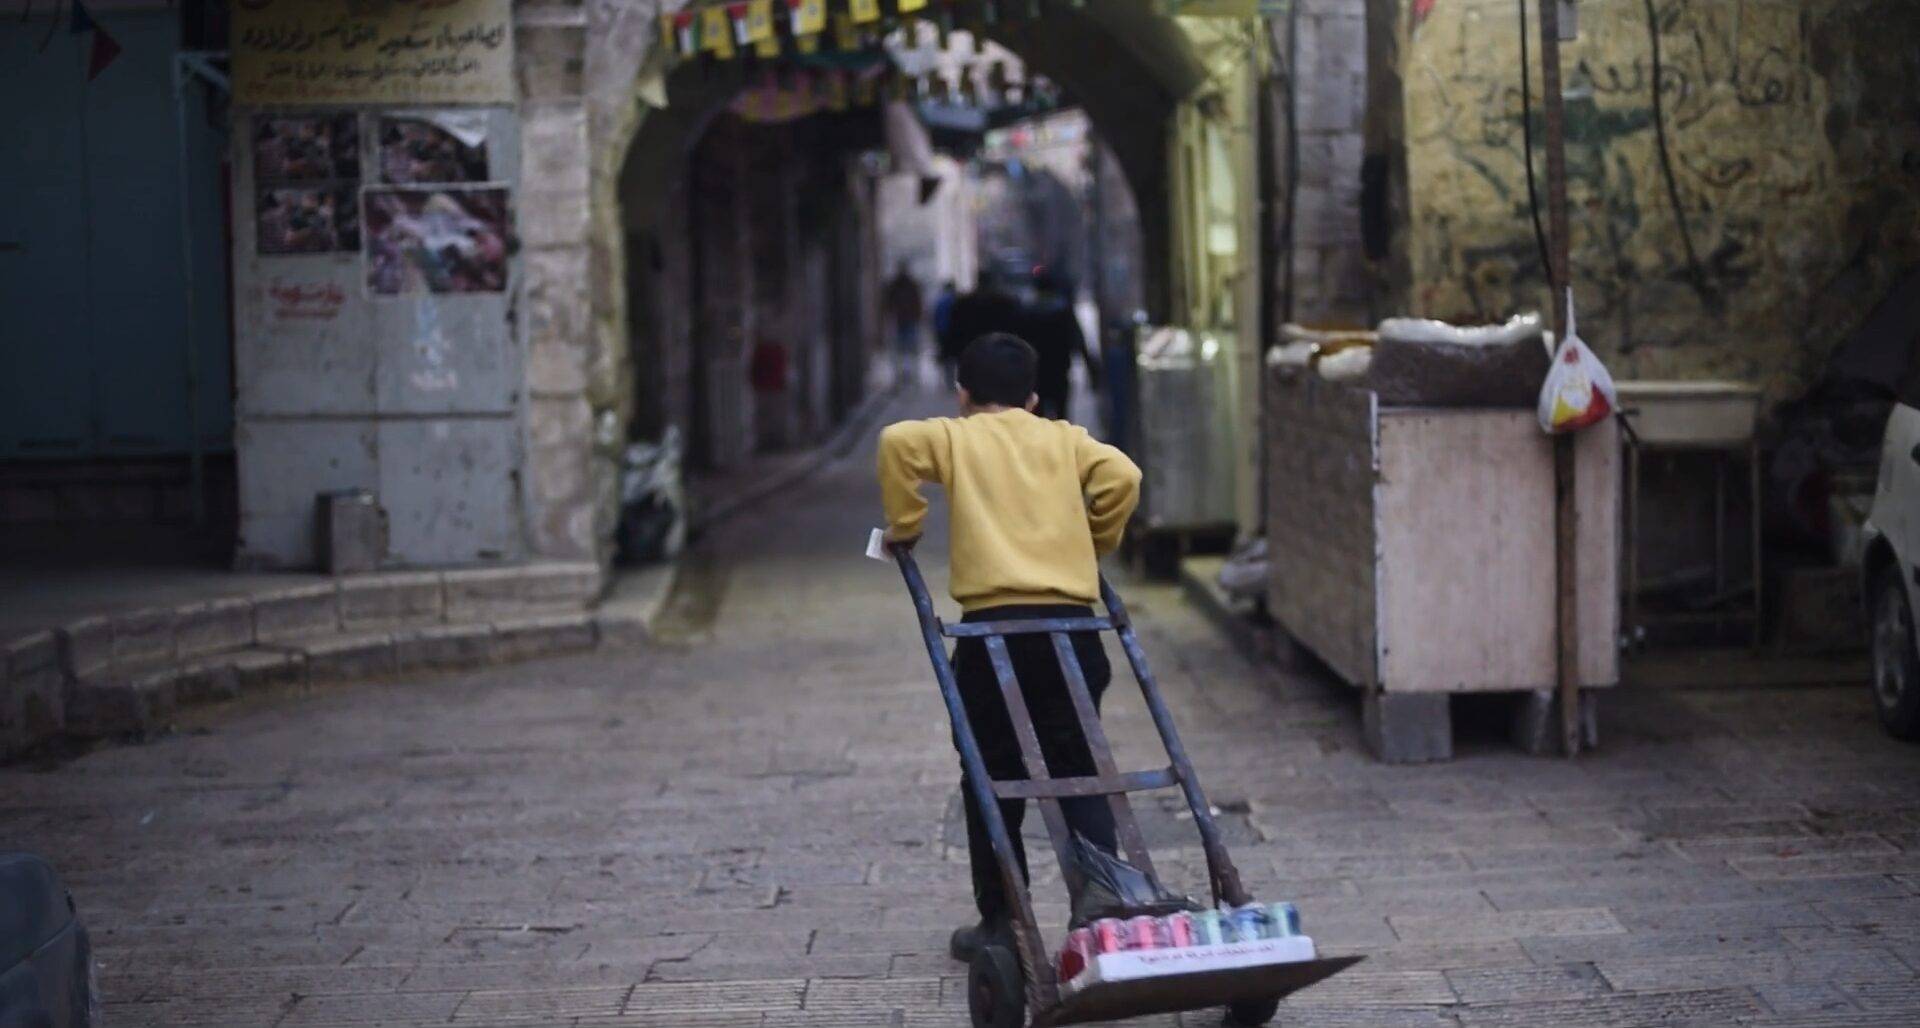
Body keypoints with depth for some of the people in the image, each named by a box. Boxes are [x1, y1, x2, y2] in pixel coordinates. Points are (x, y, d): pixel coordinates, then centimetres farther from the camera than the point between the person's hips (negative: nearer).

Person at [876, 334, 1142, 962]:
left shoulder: (955, 437, 12)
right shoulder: (1065, 439, 18)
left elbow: (898, 441, -8)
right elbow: (1122, 475, 1)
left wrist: (904, 523, 3)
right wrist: (1096, 542, 16)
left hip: (994, 621, -2)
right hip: (1072, 620, 2)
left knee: (993, 775, 8)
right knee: (1077, 770, 9)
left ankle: (1000, 918, 10)